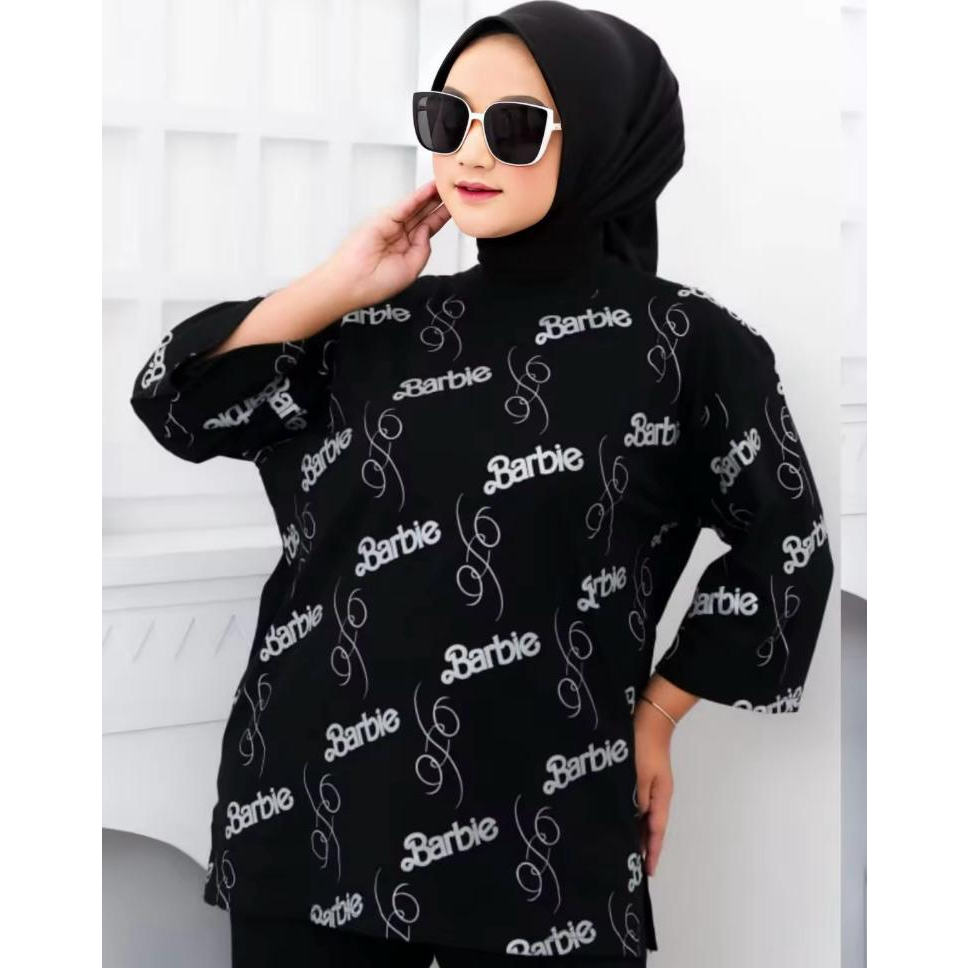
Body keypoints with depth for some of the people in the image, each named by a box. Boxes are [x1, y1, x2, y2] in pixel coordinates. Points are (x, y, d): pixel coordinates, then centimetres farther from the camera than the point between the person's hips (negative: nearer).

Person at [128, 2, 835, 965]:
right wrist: (343, 283, -6)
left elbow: (783, 549, 5)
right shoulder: (385, 326, 5)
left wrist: (653, 717, 6)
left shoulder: (685, 344, -4)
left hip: (535, 842, -3)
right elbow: (178, 405, -1)